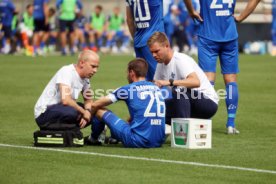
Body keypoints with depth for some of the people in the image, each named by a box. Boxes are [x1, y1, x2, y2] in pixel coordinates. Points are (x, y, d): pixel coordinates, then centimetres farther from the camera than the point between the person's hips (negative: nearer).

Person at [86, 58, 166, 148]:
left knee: (100, 110, 11)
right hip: (158, 142, 6)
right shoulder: (156, 88, 15)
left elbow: (95, 105, 6)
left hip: (138, 141, -6)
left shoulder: (128, 89, 1)